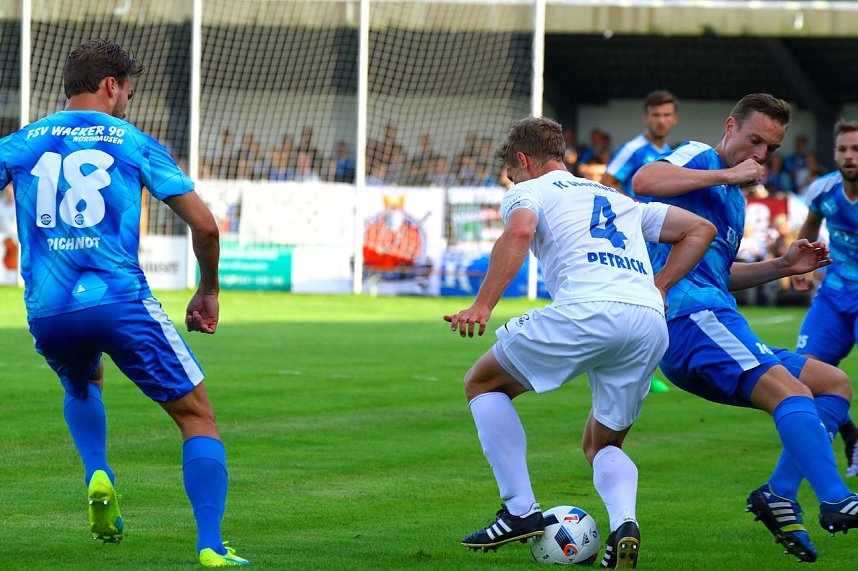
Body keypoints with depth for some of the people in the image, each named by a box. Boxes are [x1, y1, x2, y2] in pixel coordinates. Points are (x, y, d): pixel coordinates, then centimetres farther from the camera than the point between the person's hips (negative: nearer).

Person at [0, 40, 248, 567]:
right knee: (198, 417, 7)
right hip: (121, 301, -3)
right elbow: (204, 225, 2)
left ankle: (97, 475, 10)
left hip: (47, 312, 3)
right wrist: (209, 292, 18)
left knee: (82, 385, 37)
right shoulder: (135, 143, 8)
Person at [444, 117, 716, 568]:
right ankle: (624, 523, -9)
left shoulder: (528, 191, 17)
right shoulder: (619, 200, 36)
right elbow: (701, 230, 35)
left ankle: (520, 510, 7)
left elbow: (518, 232, -8)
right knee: (602, 445, 23)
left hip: (588, 311, -6)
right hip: (651, 323, 6)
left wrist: (482, 306, -12)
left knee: (483, 383, 17)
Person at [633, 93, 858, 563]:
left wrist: (782, 267, 21)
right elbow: (645, 181, -21)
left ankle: (779, 494, -11)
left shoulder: (734, 196, 28)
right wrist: (728, 174, -15)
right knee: (790, 391, -28)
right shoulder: (700, 158, 1)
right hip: (690, 316, -10)